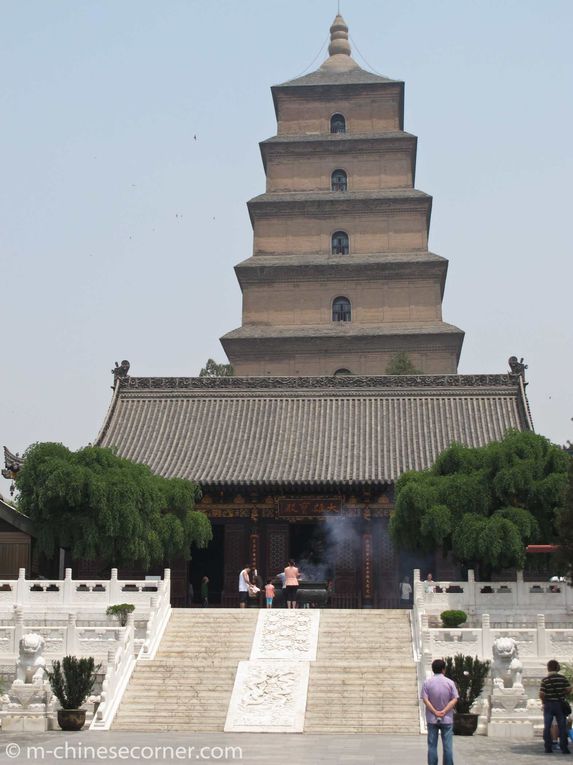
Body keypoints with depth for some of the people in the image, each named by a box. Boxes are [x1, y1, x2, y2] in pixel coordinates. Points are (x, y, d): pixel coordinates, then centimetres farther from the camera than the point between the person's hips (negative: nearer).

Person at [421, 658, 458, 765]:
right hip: (447, 719, 0)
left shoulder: (427, 683, -2)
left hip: (432, 719, 0)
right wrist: (444, 711, -10)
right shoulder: (450, 682, -1)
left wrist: (435, 712, -9)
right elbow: (454, 699, -7)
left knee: (432, 746, 4)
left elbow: (425, 699, -9)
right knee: (447, 746, 3)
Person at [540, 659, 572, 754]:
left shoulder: (545, 680, -8)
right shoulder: (563, 678, -4)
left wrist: (544, 702, 6)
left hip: (548, 705, -1)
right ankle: (564, 748, 4)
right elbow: (569, 689, -9)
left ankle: (548, 748, 6)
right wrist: (564, 696, 10)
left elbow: (541, 694, -13)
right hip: (560, 704, 1)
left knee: (547, 727, 7)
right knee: (562, 726, 7)